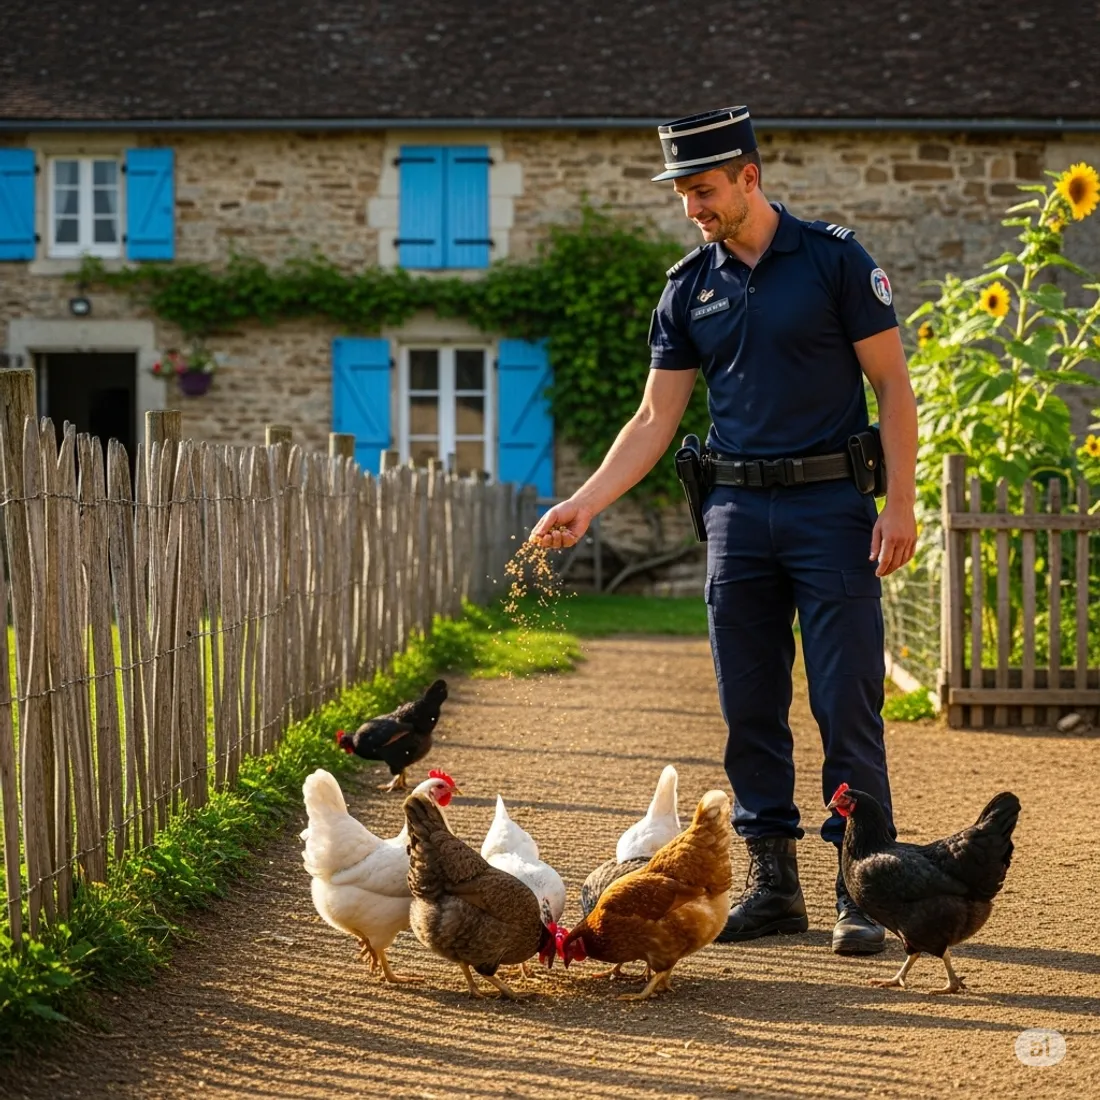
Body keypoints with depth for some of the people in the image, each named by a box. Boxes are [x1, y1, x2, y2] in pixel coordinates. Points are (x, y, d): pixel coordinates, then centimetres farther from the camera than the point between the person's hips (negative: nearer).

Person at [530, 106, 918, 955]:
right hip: (738, 512, 4)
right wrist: (586, 503, -2)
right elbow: (655, 421, 10)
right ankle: (774, 884, 14)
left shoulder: (833, 258, -3)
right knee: (750, 709, 6)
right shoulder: (688, 289, 9)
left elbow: (893, 386, -3)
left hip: (832, 506, -4)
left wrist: (900, 503, -11)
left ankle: (862, 894, 0)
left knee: (847, 706, -6)